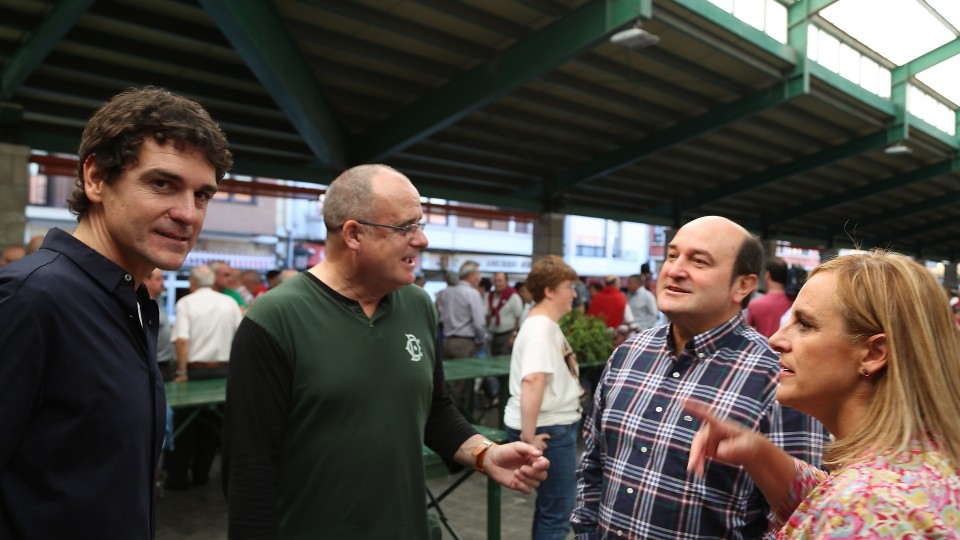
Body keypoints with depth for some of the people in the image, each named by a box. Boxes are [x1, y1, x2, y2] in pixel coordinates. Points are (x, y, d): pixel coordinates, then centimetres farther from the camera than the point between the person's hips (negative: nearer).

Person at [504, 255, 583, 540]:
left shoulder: (547, 324, 12)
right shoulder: (541, 327, -20)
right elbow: (532, 380, -31)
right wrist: (529, 435, -29)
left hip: (557, 424, 10)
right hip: (550, 429, -10)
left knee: (550, 506, 21)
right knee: (556, 513, 1)